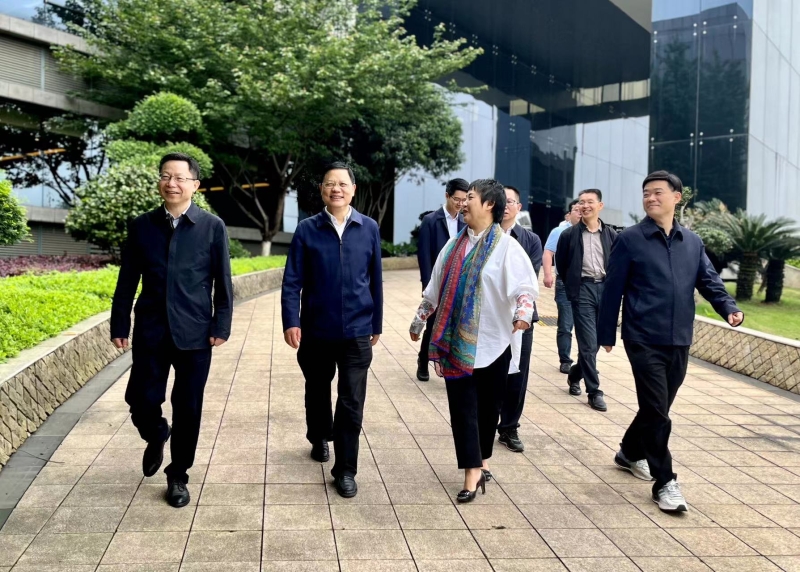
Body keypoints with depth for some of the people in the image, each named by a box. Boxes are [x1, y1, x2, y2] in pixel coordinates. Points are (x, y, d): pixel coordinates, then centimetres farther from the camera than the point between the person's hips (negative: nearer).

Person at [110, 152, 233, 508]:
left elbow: (223, 282, 0)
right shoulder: (141, 226, 4)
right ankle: (156, 437, 36)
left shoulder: (212, 227, -1)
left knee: (187, 409, 5)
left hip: (194, 333, -1)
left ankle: (177, 475, 24)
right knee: (141, 401, 1)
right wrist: (119, 324, 3)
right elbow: (127, 280, 7)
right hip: (150, 331, 2)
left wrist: (221, 326, -5)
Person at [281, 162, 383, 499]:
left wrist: (376, 324, 8)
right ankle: (319, 439, 46)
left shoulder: (369, 229, -1)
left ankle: (345, 470, 11)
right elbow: (292, 281, -5)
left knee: (352, 403, -1)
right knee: (317, 393, 20)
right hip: (316, 330, 1)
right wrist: (291, 322, -14)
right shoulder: (307, 230, -4)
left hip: (356, 331, 0)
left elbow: (375, 280, 4)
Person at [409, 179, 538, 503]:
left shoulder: (506, 247, -7)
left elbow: (526, 286, -16)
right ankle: (472, 472, 5)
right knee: (462, 406, 0)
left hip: (492, 342, -4)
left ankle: (481, 461, 29)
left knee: (488, 406, 10)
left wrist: (522, 313, -35)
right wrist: (419, 319, 23)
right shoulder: (454, 245, 10)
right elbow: (435, 288, 18)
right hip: (456, 341, 4)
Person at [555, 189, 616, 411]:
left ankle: (575, 375, 34)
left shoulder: (611, 234, 5)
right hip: (583, 291, -3)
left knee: (595, 341, 10)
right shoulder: (569, 235, 1)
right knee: (588, 342, -6)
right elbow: (561, 265, 9)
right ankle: (594, 391, 1)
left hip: (604, 289, 3)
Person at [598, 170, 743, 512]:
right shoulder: (630, 240, -4)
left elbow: (709, 281, 9)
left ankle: (630, 452, 40)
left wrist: (728, 308, -11)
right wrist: (606, 334, -2)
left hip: (679, 342, 5)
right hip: (644, 340, -5)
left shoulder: (692, 242, 10)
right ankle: (664, 483, 6)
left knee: (657, 408, 16)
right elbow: (612, 290, -3)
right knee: (657, 412, -6)